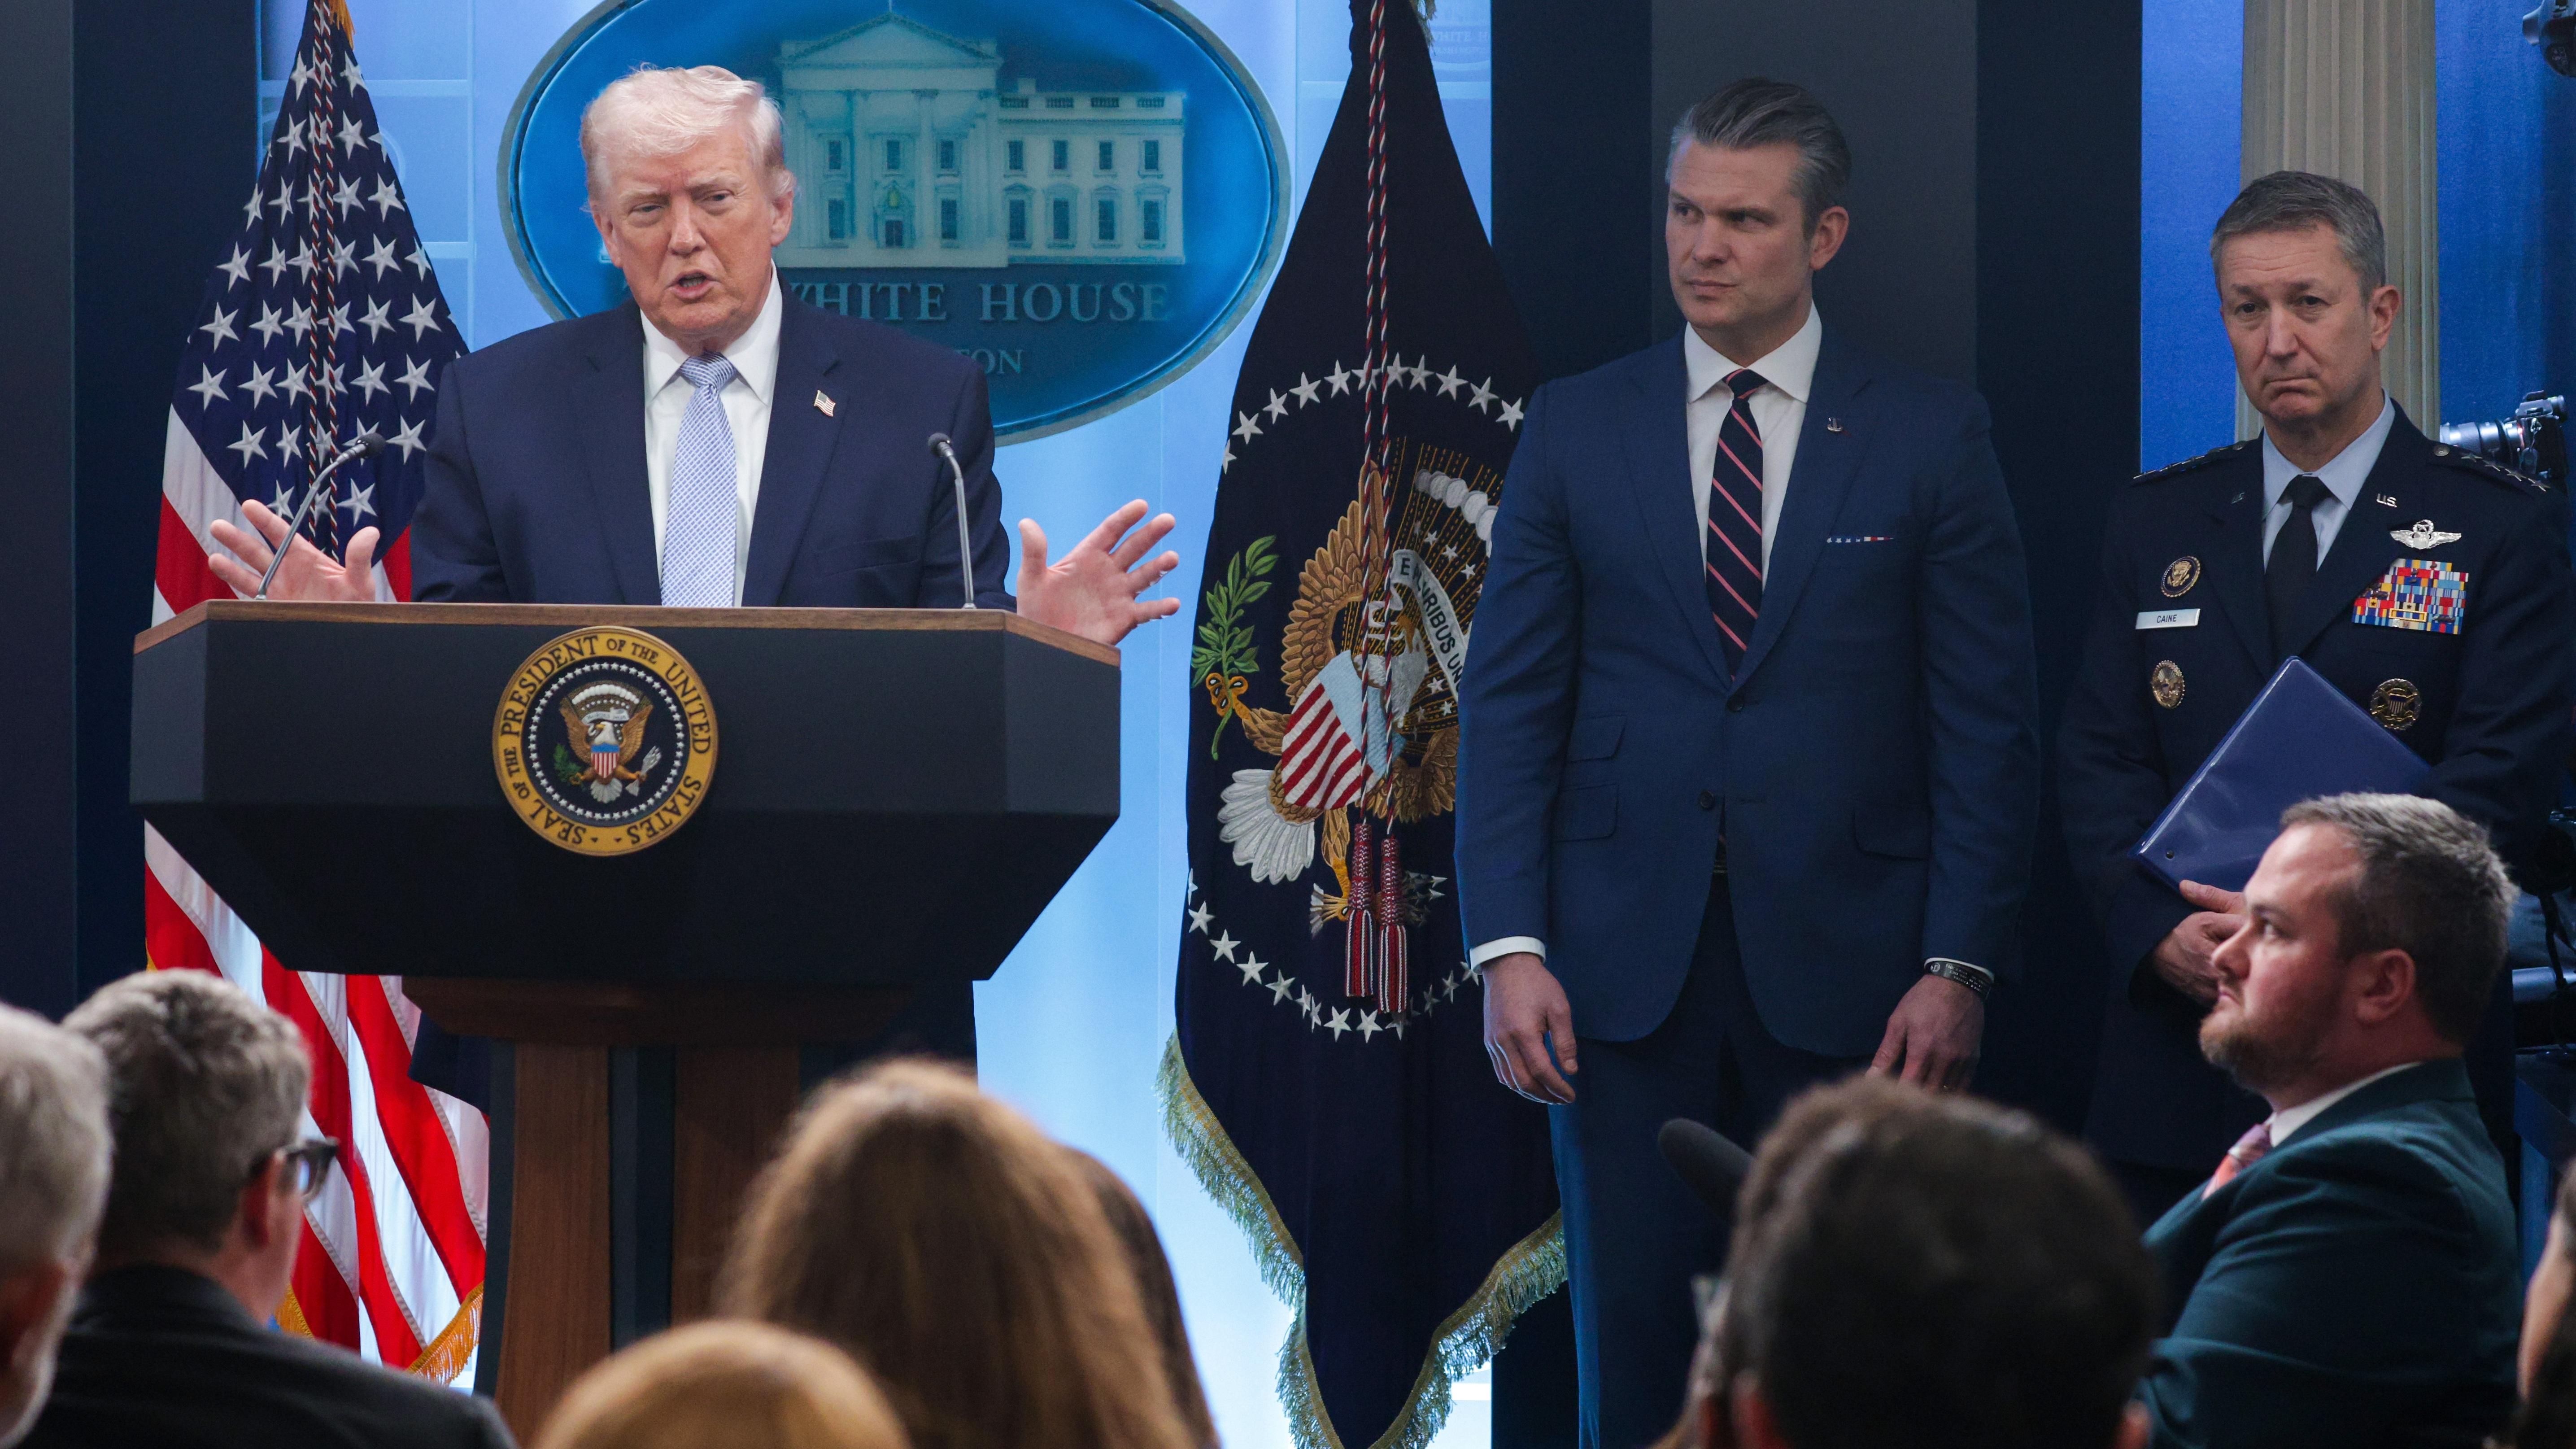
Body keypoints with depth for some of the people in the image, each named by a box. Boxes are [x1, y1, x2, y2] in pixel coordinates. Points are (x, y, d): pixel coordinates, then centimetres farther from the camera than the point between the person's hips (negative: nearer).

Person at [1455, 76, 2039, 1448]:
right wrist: (1509, 947, -6)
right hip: (1627, 969, 1)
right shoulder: (1576, 429, 8)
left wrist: (1961, 967, -7)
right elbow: (1509, 703, 5)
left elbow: (1986, 720, 1)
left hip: (1846, 972, -1)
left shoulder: (1930, 434, 4)